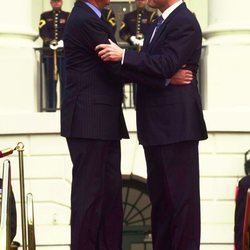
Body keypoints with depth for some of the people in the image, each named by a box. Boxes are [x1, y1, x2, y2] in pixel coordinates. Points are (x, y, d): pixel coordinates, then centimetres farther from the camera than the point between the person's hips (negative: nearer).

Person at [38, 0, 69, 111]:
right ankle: (51, 105, 3)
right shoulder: (45, 16, 12)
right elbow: (42, 31, -2)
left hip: (64, 52, -1)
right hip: (48, 52, 1)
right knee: (50, 80, 0)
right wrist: (49, 41, -21)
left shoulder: (68, 16, 10)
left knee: (65, 79, -5)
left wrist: (62, 41, -21)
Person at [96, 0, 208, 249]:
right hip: (156, 126, 10)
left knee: (181, 195, -5)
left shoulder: (185, 23, -11)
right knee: (159, 195, 14)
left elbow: (165, 65, -22)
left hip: (176, 125, -10)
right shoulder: (159, 24, 19)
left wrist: (123, 55, -23)